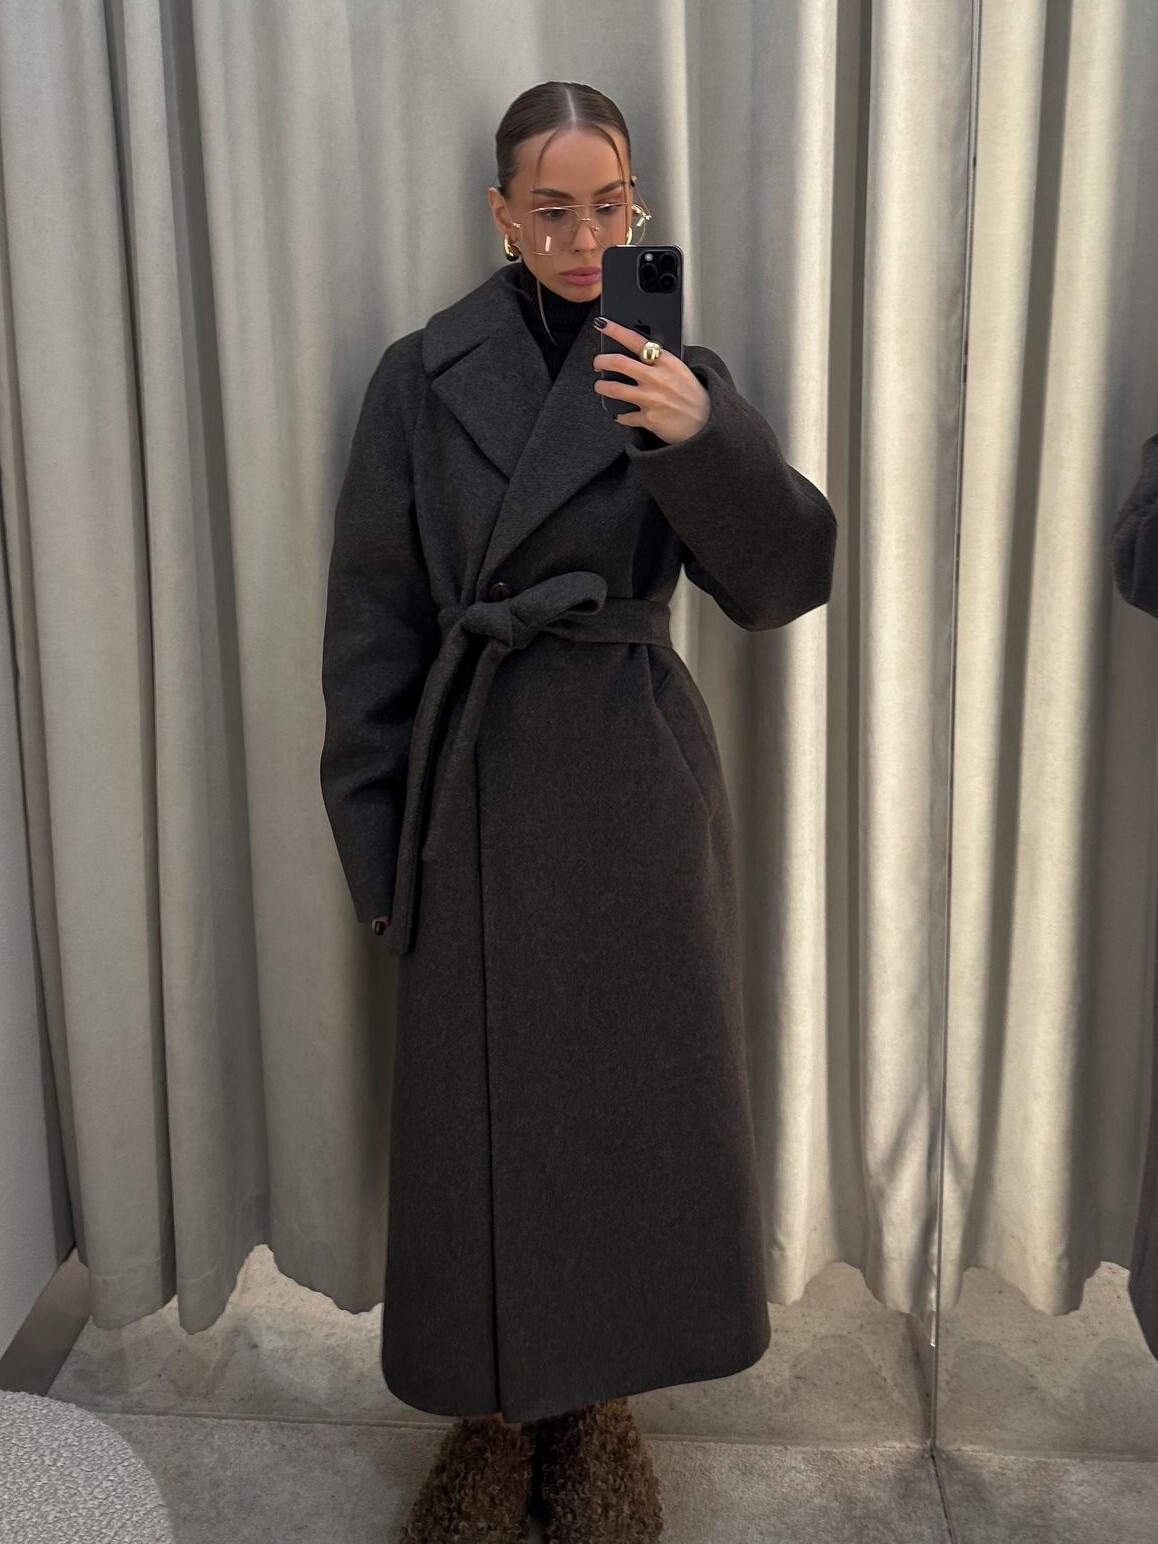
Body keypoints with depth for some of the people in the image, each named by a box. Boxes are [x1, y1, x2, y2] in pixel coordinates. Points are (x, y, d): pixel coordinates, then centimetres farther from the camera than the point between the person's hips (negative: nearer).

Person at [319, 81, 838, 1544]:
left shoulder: (680, 374, 3)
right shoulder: (423, 377, 1)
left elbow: (782, 580, -6)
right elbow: (371, 624, 2)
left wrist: (702, 436, -23)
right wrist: (376, 833, -1)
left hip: (638, 787, 1)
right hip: (477, 786, 0)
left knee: (636, 1089, 8)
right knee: (478, 1103, 7)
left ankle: (599, 1403, 31)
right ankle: (496, 1411, 29)